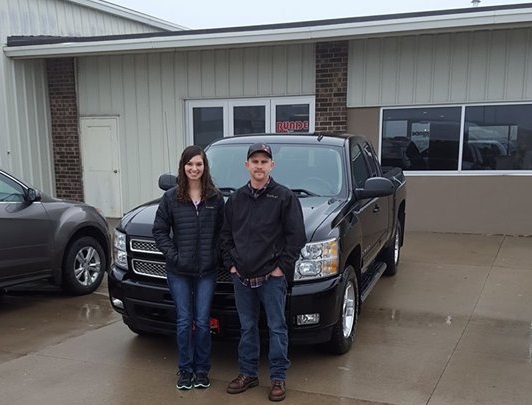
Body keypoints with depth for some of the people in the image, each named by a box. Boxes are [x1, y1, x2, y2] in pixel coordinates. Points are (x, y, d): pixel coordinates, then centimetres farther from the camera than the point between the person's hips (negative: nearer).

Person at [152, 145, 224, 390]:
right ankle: (185, 370, 21)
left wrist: (216, 256, -6)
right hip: (179, 272, 0)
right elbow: (159, 231, 1)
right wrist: (173, 256, -8)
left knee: (202, 322, 5)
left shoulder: (215, 198, 1)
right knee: (184, 322, 6)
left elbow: (222, 231, 5)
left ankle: (202, 370, 21)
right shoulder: (171, 197, -1)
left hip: (207, 271, 0)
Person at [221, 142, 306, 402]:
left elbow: (296, 236, -8)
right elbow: (226, 235, 13)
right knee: (247, 328, 14)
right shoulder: (235, 199, 8)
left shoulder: (284, 197, -6)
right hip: (241, 277, 4)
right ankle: (248, 373, 28)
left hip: (272, 277, -4)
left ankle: (278, 378, 18)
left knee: (276, 328, 5)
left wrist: (283, 267, -11)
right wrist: (231, 264, 4)